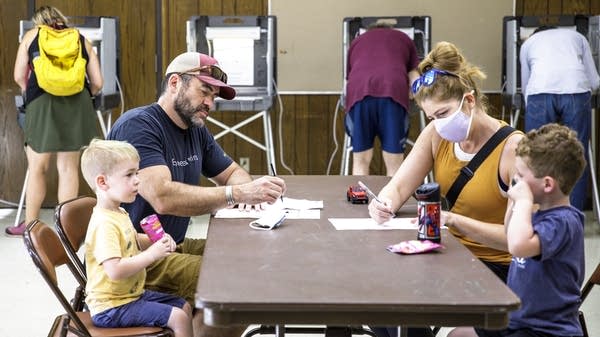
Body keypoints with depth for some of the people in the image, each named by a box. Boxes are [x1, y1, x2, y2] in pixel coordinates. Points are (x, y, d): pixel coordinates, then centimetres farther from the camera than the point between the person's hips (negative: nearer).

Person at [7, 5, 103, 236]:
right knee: (68, 167, 9)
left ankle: (30, 224, 16)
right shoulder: (81, 39, 17)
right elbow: (97, 82, 13)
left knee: (37, 167, 9)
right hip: (77, 102, 2)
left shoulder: (31, 36, 15)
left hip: (43, 101, -1)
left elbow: (19, 77, 11)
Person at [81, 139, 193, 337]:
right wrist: (151, 255, -25)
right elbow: (115, 270, -33)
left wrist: (155, 241, 5)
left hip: (132, 294, 11)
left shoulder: (119, 214, 6)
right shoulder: (104, 224, -25)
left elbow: (132, 241, 25)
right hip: (111, 308, -11)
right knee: (178, 318, -15)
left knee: (184, 307, 16)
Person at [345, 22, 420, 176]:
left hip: (358, 92, 1)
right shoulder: (404, 39, 34)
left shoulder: (357, 41, 37)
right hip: (392, 91, -1)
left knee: (361, 161, 10)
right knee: (394, 163, 6)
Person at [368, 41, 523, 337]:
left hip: (498, 270, -6)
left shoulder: (513, 148, -18)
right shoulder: (437, 135, 0)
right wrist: (383, 204, -23)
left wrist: (453, 220, -32)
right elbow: (398, 188, 0)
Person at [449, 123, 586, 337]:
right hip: (518, 320, 10)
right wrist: (514, 203, 8)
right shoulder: (542, 212, 5)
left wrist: (524, 201, -28)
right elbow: (511, 238, 26)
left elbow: (519, 246, -42)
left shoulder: (563, 222, -23)